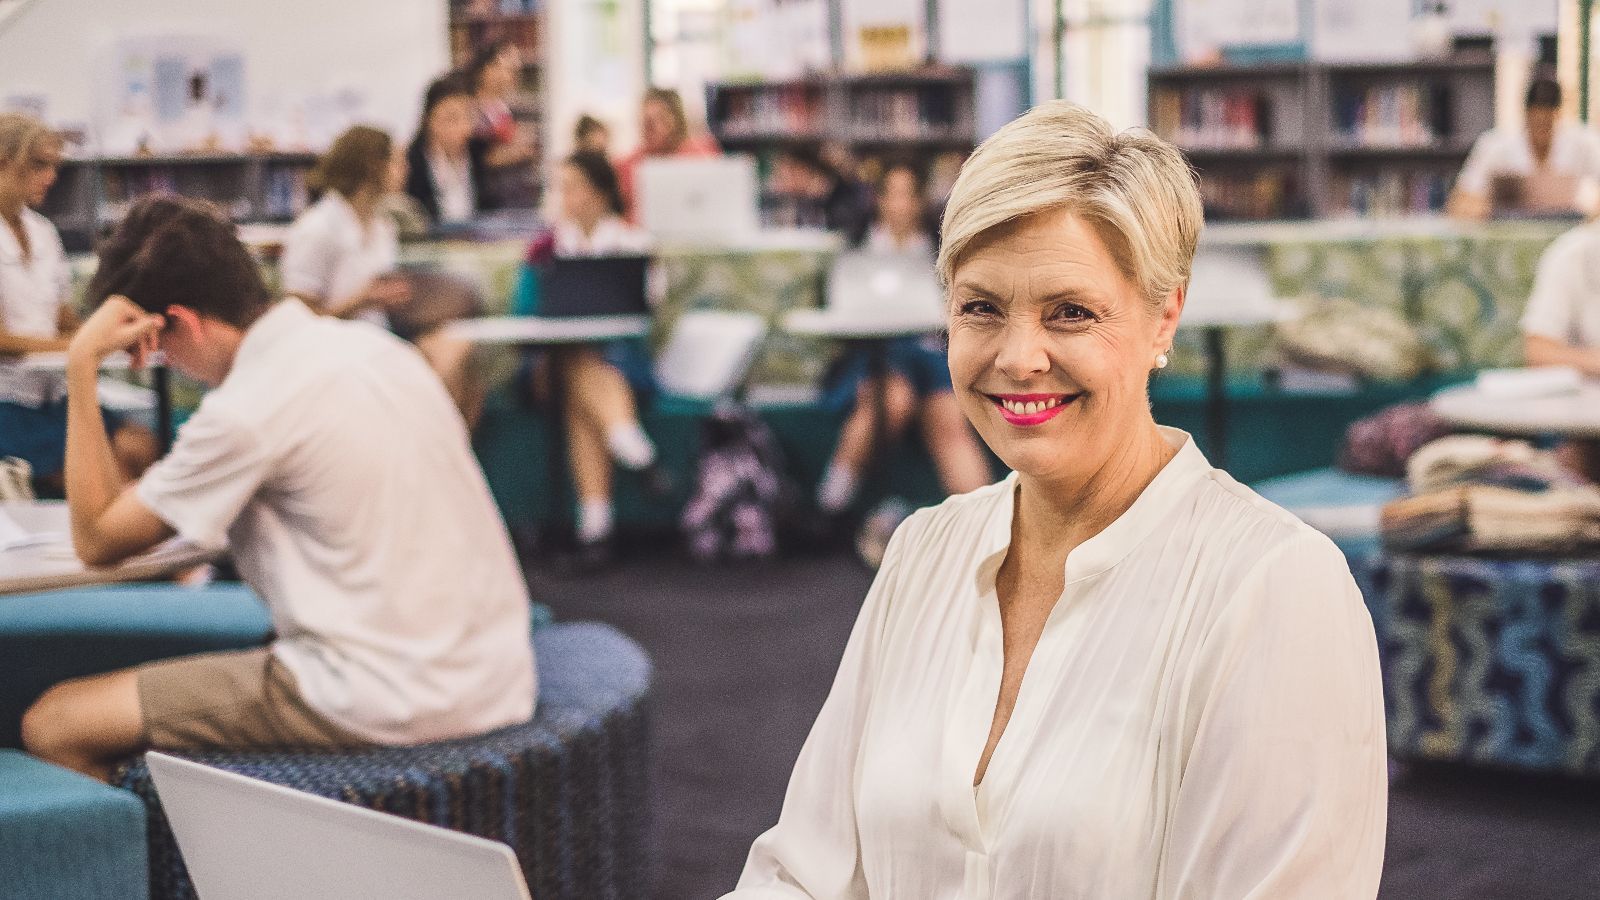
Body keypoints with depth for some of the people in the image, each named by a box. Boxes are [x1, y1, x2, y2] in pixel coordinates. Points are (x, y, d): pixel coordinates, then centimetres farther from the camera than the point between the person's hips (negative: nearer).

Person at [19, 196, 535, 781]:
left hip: (389, 701, -9)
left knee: (53, 724, -3)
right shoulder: (374, 347, 10)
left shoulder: (247, 409, -15)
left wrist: (81, 366, -4)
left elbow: (97, 540, -4)